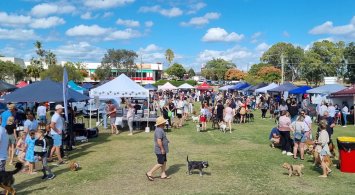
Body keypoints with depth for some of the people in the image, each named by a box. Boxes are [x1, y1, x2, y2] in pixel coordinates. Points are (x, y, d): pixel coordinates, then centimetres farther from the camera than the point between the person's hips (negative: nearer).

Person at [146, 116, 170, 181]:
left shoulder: (160, 129, 11)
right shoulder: (159, 130, -23)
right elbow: (159, 141, -29)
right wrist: (162, 149, -24)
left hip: (162, 150, 10)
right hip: (160, 150, -10)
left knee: (164, 162, 15)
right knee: (160, 163, -4)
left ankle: (163, 174, 24)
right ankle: (150, 173, 3)